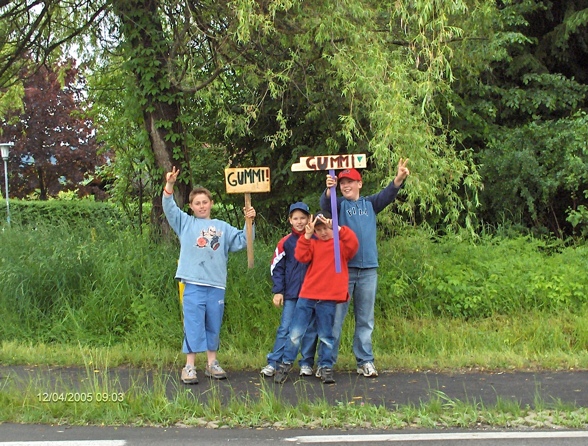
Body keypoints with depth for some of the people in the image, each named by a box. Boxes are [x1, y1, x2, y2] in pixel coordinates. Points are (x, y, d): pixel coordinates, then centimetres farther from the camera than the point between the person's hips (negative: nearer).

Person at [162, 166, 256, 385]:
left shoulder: (222, 227, 15)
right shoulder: (185, 223, 11)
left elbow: (241, 242, 11)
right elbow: (169, 209, 1)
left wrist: (249, 223, -3)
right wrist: (169, 186, -13)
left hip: (216, 285, 3)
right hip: (193, 284, -2)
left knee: (214, 325, 10)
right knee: (193, 325, -5)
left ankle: (212, 363, 20)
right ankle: (189, 366, -2)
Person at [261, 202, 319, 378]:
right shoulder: (285, 242, 2)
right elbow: (277, 268, 4)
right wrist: (277, 291, -3)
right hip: (291, 294, -1)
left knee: (310, 329, 5)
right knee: (285, 328, -2)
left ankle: (307, 363, 14)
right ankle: (273, 363, 2)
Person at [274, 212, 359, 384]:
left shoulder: (341, 244, 7)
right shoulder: (312, 243, 14)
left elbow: (353, 244, -14)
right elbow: (301, 256, -2)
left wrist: (338, 228, -21)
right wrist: (307, 235, -11)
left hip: (328, 299, -2)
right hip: (307, 296, 2)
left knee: (326, 336, 6)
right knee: (295, 333, 3)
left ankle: (325, 368, 15)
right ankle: (286, 364, 14)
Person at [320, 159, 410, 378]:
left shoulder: (370, 203, 12)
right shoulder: (339, 204, 4)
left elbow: (387, 195, -4)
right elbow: (325, 205, -17)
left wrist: (399, 179, -25)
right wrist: (329, 190, -39)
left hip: (368, 269, 3)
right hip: (343, 268, -3)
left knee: (365, 319, 9)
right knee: (335, 316, -1)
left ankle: (365, 361, 15)